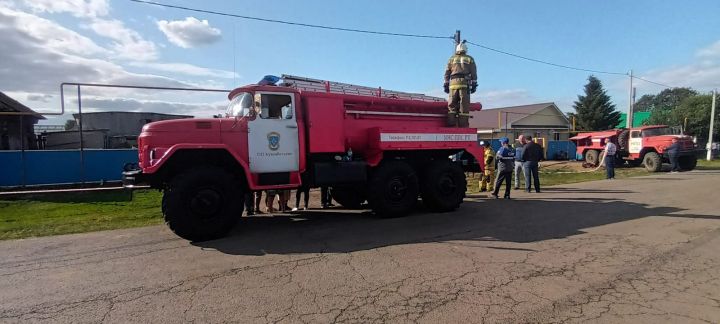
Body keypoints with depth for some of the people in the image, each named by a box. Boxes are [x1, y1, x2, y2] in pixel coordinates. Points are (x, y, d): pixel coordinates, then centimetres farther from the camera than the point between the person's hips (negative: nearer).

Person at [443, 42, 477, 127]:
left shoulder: (452, 59, 17)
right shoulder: (470, 59, 14)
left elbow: (447, 73, 12)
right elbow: (474, 73, 6)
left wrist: (446, 84, 11)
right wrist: (474, 84, 5)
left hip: (453, 83, 1)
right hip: (464, 83, -1)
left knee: (452, 104, 4)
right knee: (464, 105, -3)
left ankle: (451, 123, -5)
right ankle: (463, 124, -7)